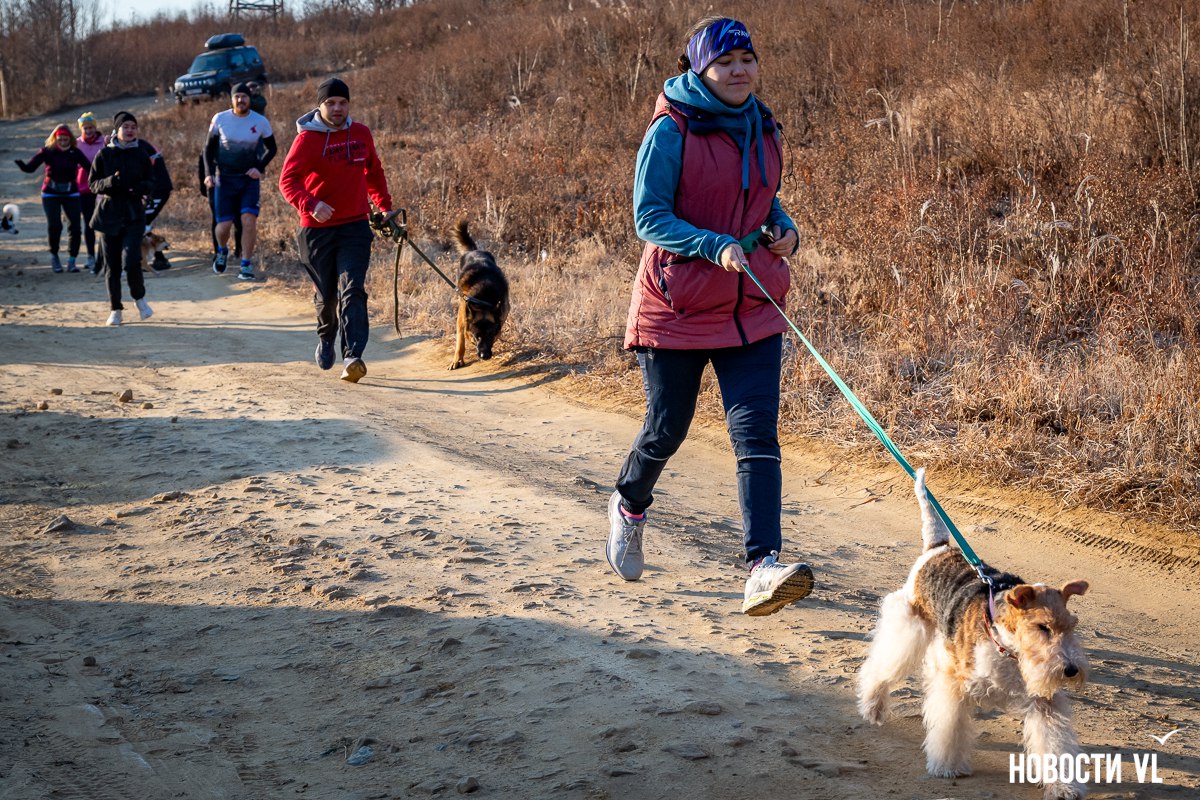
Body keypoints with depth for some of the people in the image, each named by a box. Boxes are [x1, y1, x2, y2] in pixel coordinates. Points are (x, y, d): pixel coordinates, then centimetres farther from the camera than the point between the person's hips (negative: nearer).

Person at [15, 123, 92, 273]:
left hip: (71, 193, 1)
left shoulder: (75, 153, -3)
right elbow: (30, 167, -15)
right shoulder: (47, 152, -7)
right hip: (51, 193, -1)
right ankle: (54, 256, 11)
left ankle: (71, 260, 4)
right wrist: (20, 163, -36)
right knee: (54, 225, -11)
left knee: (75, 226, -7)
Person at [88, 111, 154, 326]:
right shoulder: (104, 154, 2)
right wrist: (109, 182, -17)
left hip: (133, 216, -1)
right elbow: (93, 183, 3)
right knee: (112, 266, 3)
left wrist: (141, 188, -14)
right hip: (108, 214, 1)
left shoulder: (141, 155, 4)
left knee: (131, 261, -16)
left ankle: (139, 297, 10)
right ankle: (116, 309, 16)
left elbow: (151, 183, 9)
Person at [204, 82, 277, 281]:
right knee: (224, 224, -3)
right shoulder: (220, 119, -4)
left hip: (249, 179, 0)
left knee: (249, 219, -17)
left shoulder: (260, 122, -4)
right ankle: (222, 250, 32)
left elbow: (271, 148, 9)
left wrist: (260, 167, -6)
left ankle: (246, 265, -5)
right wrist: (209, 173, -6)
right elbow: (209, 148, 7)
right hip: (225, 179, 0)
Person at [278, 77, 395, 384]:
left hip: (355, 226, 2)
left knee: (352, 290, -12)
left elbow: (374, 173, 21)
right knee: (326, 293, 12)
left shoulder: (361, 134, 5)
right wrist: (310, 204, -32)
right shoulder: (307, 138, -9)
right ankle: (325, 339, 42)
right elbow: (287, 179, -16)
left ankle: (353, 357, -21)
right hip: (318, 229, -2)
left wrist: (385, 207, 23)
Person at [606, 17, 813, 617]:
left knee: (757, 433, -10)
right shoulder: (671, 130, -10)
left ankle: (762, 568, -16)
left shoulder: (762, 129, 8)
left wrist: (783, 228, 0)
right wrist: (716, 247, -27)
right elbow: (649, 218, -13)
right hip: (677, 306, -4)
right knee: (666, 429, 9)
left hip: (752, 308, 4)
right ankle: (629, 506, 42)